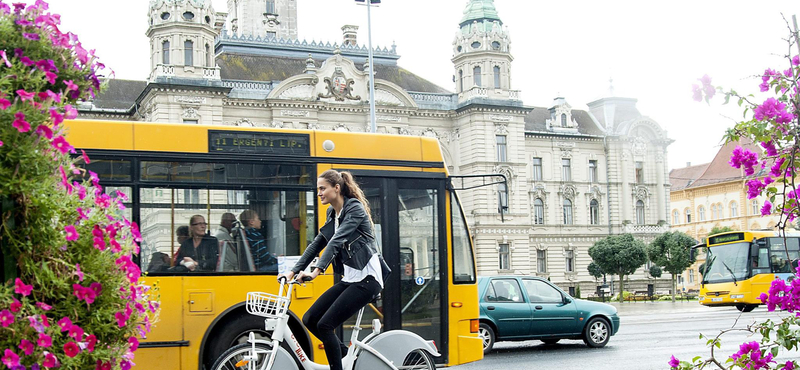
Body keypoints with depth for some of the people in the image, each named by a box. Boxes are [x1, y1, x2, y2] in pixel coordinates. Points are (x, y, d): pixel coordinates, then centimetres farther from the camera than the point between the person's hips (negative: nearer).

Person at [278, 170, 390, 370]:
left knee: (325, 324, -15)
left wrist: (316, 271, -34)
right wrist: (293, 271, 5)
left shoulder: (355, 209, -12)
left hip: (367, 278, -9)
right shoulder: (332, 213, 14)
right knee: (309, 319, 2)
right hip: (349, 278, 9)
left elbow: (336, 241, -25)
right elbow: (316, 245, 13)